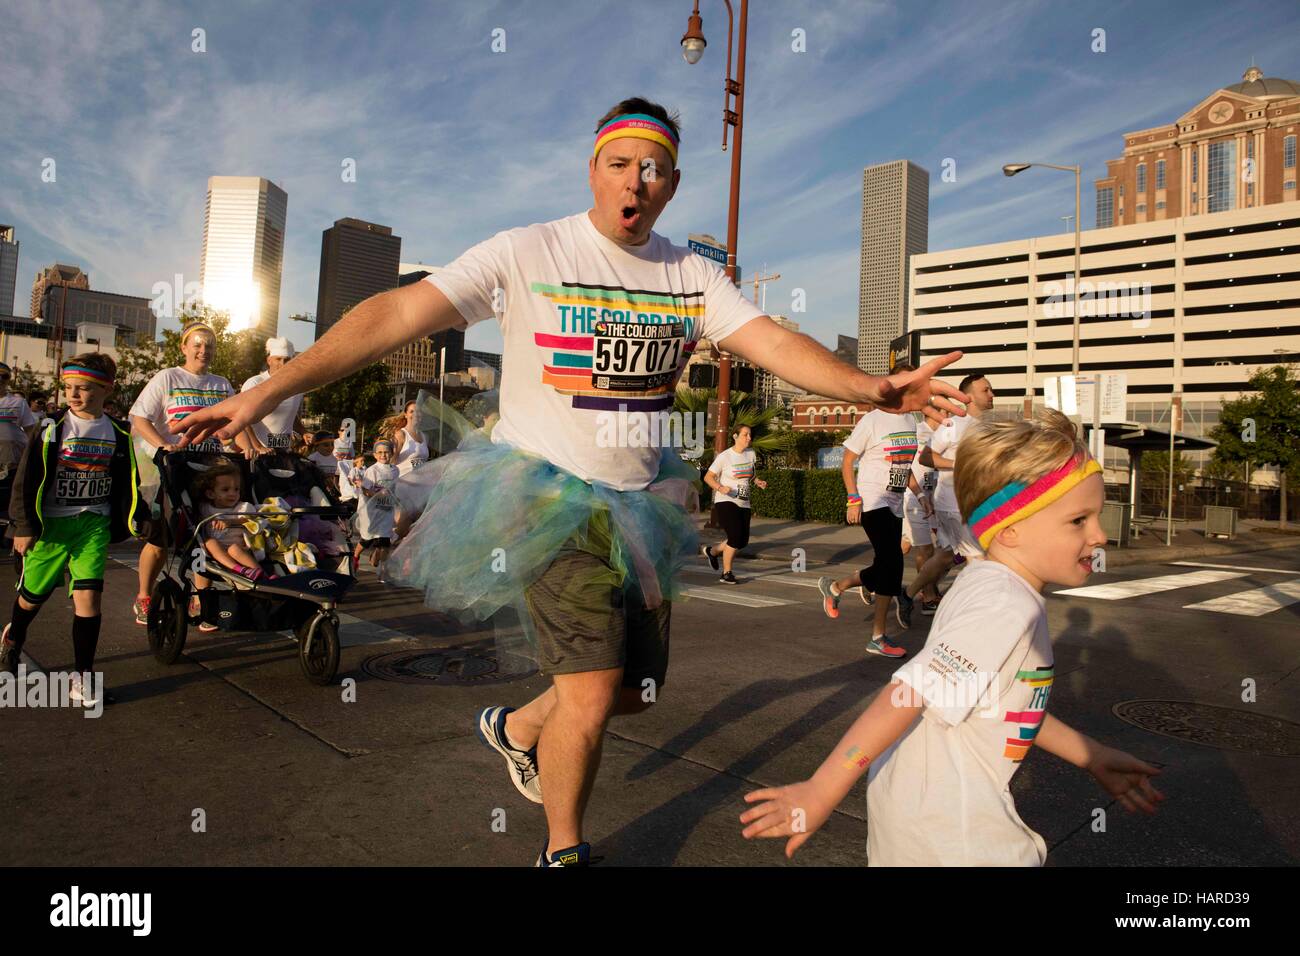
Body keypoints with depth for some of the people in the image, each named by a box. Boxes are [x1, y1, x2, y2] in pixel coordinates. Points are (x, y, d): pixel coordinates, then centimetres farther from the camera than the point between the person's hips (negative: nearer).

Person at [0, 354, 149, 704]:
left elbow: (127, 482, 10)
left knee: (88, 595, -9)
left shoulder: (118, 434, 2)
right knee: (34, 593, 14)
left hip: (94, 524, 1)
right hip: (50, 524, -1)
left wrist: (137, 517, 2)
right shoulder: (52, 428, -7)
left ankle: (83, 676, 0)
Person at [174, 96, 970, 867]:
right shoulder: (527, 254, -11)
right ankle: (564, 852, 20)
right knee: (593, 692, -11)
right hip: (547, 494, -5)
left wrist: (872, 389, -28)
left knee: (637, 690, 14)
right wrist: (268, 393, -25)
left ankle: (519, 727, 44)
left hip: (639, 502, 6)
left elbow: (774, 343, -10)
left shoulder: (694, 276, 2)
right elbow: (397, 314, -17)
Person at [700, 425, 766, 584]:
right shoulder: (725, 456, -10)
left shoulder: (751, 453, 7)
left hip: (744, 504, 7)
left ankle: (712, 552, 32)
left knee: (743, 540, 7)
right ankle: (726, 574, -3)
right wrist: (720, 488, -26)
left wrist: (757, 481, 1)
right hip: (726, 501, -7)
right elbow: (708, 477, -8)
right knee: (736, 537, -18)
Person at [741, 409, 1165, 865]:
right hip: (952, 834, -9)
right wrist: (820, 792, -29)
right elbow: (908, 695, -30)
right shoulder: (1006, 608, -25)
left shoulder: (988, 586, 5)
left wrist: (1091, 756, 17)